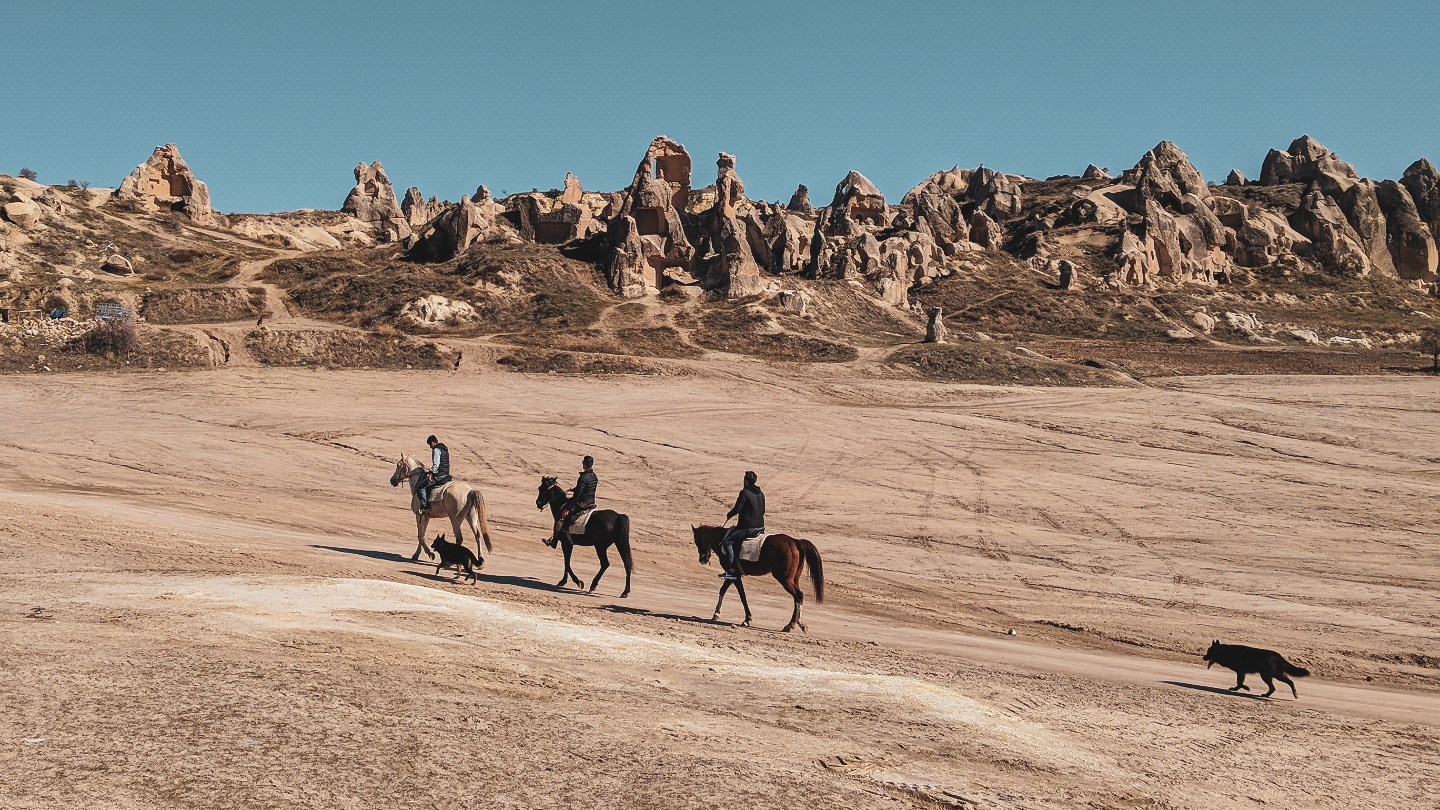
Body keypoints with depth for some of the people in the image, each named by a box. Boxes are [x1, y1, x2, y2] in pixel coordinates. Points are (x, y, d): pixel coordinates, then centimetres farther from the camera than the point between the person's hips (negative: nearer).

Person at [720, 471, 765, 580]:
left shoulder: (744, 492, -11)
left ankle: (732, 570, -13)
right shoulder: (761, 494, 13)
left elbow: (737, 509, -13)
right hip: (760, 528, 9)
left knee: (727, 542, -5)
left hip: (748, 528, -9)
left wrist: (728, 516, 8)